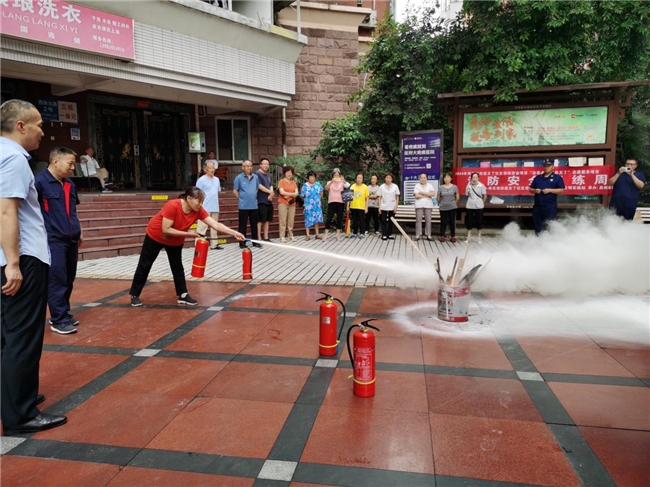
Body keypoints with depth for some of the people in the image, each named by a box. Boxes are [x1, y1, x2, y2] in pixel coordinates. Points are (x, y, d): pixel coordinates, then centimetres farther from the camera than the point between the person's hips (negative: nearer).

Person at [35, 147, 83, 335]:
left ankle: (63, 314, 25)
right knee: (57, 281, -3)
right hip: (53, 240, -8)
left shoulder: (69, 184, 15)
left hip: (71, 239, 8)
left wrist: (79, 231, 20)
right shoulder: (40, 181, -10)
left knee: (68, 280, 13)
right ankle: (59, 320, 6)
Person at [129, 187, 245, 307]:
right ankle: (134, 295, 20)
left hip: (176, 241, 5)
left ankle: (183, 295, 14)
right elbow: (166, 230, -35)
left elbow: (215, 225, -26)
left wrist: (234, 233, -36)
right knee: (145, 265, 7)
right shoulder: (172, 206, -37)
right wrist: (188, 234, -34)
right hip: (155, 237, -4)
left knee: (177, 267, 5)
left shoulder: (199, 211, -22)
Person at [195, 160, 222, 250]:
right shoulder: (201, 180, -6)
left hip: (215, 208, 7)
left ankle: (214, 244, 21)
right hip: (204, 208, -6)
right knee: (202, 227, -8)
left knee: (214, 227, 13)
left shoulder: (217, 180, 12)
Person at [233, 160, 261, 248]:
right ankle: (242, 243, 8)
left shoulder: (255, 177, 7)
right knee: (242, 225, 1)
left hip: (254, 205, 4)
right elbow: (235, 191, 0)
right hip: (243, 206, -4)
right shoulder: (239, 178, -5)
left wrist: (253, 198, 11)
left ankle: (255, 241, 20)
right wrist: (241, 199, 0)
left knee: (254, 224, 10)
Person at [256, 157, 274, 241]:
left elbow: (271, 186, 13)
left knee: (267, 220, 10)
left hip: (269, 201, 8)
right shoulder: (257, 174, -7)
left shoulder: (268, 175, 17)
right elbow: (260, 186, -15)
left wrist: (271, 195, -7)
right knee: (260, 220, -5)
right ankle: (259, 238, -2)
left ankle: (266, 238, 16)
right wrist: (270, 192, -6)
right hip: (261, 201, -8)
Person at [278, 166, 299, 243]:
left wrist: (288, 195, -10)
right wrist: (292, 194, -6)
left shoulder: (294, 182, 14)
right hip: (283, 203, -5)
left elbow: (296, 193, 4)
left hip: (292, 203, 5)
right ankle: (282, 237, -4)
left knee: (291, 221, 6)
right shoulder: (281, 181, 0)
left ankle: (290, 236, 13)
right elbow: (282, 192, -13)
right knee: (283, 220, -5)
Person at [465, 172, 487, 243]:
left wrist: (481, 203, 7)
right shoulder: (468, 186, -2)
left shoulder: (482, 186, -4)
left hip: (479, 206, -1)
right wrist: (472, 201, 10)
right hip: (470, 206, 1)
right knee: (469, 221, 3)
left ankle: (479, 238, 13)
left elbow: (485, 196, 2)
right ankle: (469, 237, 12)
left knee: (479, 221, 4)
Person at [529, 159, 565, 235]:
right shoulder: (537, 178, 16)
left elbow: (562, 190, -3)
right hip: (537, 207, 4)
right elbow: (530, 189, 17)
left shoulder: (557, 178, 4)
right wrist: (535, 191, -5)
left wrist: (550, 190, -14)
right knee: (538, 227, 9)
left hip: (550, 207, -4)